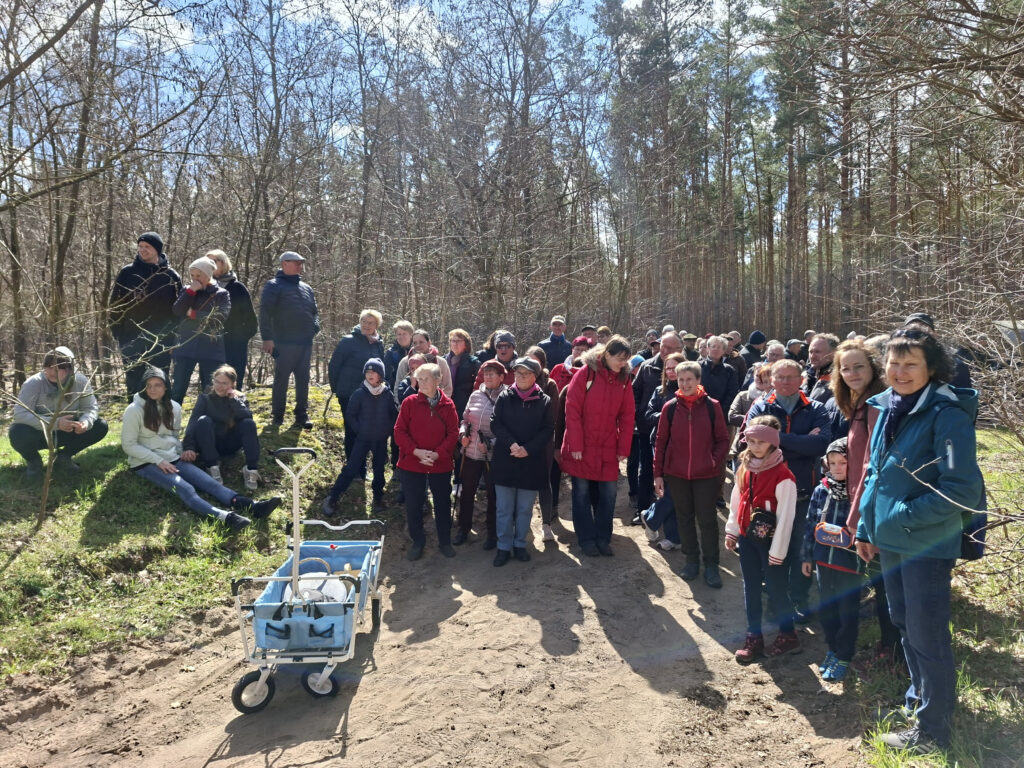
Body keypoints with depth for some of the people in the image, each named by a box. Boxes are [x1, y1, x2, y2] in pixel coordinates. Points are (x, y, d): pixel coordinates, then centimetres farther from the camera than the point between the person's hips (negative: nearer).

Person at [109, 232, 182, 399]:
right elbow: (115, 305, 4)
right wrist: (119, 335, -3)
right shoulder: (127, 273, 3)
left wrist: (172, 335, -2)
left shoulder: (171, 276, 2)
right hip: (132, 341, 0)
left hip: (161, 341, 0)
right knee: (134, 385, 6)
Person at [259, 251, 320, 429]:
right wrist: (267, 337, -17)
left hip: (305, 342, 6)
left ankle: (302, 416, 16)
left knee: (303, 380, 8)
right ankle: (277, 416, 11)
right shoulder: (274, 285, -3)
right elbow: (265, 312, -10)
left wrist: (315, 327, 7)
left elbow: (315, 311, 26)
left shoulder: (306, 288, 17)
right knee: (281, 380, 1)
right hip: (285, 343, -6)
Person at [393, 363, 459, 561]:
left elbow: (453, 433, -3)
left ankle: (444, 542, 29)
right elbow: (399, 431, -5)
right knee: (413, 505, 7)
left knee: (443, 503, 12)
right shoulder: (410, 402, -4)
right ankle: (418, 542, 26)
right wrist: (416, 451, -17)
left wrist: (437, 454, -16)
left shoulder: (447, 405, -3)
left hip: (441, 464, 0)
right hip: (411, 463, 0)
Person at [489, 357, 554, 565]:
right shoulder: (505, 397, 2)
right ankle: (504, 547, 17)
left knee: (525, 509, 10)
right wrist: (511, 444, -18)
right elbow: (495, 423, -4)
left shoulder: (544, 401, 0)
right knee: (504, 509, 6)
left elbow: (547, 430, -4)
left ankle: (520, 544, 25)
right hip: (504, 461, 0)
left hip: (531, 462, 0)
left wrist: (528, 449, -16)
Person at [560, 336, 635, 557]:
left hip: (608, 449, 4)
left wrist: (623, 448, 0)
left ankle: (603, 538, 21)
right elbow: (572, 410, -12)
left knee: (608, 493, 6)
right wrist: (575, 445, -15)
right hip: (582, 447, -3)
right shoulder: (585, 374, -10)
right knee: (582, 492, 6)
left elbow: (627, 416, 5)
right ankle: (586, 539, 18)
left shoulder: (624, 380, 3)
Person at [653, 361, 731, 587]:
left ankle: (711, 565, 17)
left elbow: (722, 439, 2)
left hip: (706, 475, -2)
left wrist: (716, 463, -10)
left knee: (707, 519, 4)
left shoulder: (712, 406, -4)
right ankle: (692, 559, 28)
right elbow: (661, 441, 3)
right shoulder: (670, 408, -1)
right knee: (684, 517, 13)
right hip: (676, 474, 2)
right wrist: (658, 473, 1)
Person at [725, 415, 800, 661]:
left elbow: (785, 516, -16)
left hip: (770, 540, -6)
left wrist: (777, 550, -14)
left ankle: (788, 635, 27)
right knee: (750, 588, 13)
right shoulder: (744, 468, 2)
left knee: (775, 588, 7)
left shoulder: (782, 475, -18)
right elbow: (736, 501, 11)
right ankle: (753, 637, 24)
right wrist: (731, 530, 10)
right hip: (747, 537, 6)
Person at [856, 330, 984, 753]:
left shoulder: (947, 415, -18)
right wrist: (866, 528, 13)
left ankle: (932, 729, 21)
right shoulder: (887, 409, 5)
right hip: (889, 541, 7)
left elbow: (963, 488, -21)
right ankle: (919, 696, 43)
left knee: (927, 636, 5)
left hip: (927, 544, -7)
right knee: (905, 623, 22)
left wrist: (907, 515, -19)